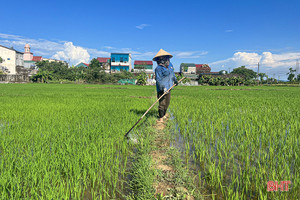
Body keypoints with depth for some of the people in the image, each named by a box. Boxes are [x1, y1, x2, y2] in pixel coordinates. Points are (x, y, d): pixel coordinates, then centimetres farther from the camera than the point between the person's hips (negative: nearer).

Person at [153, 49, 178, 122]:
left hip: (168, 87, 7)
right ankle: (161, 118, 1)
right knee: (162, 103, -8)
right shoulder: (158, 68, -15)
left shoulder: (170, 65, 7)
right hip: (162, 89, -7)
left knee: (167, 103, 16)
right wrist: (163, 87, -30)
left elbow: (172, 73, 26)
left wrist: (175, 79, 35)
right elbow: (158, 79, -21)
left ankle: (164, 114, 34)